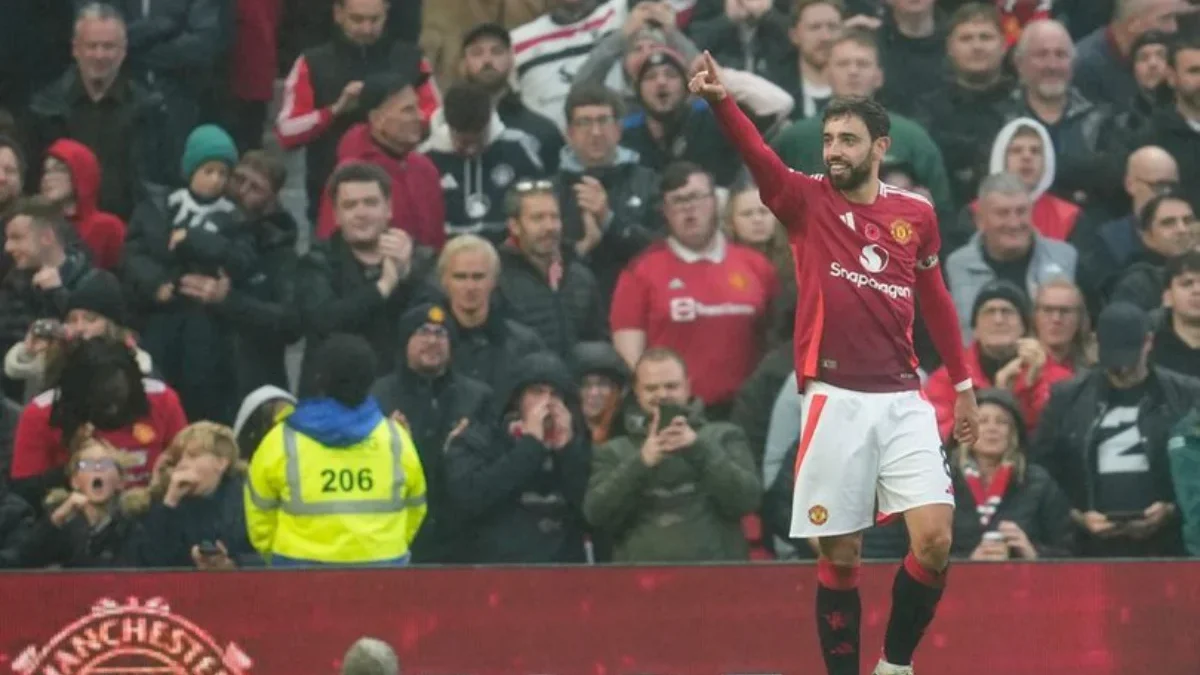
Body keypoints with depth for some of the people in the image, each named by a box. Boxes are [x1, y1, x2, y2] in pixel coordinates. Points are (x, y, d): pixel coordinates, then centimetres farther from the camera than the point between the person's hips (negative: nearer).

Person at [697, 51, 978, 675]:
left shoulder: (916, 214, 8)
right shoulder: (806, 202, 0)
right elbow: (756, 155, -19)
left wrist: (962, 384, 23)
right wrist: (720, 100, -38)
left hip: (903, 398, 2)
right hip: (835, 401, -2)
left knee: (934, 540, -9)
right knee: (840, 556, 2)